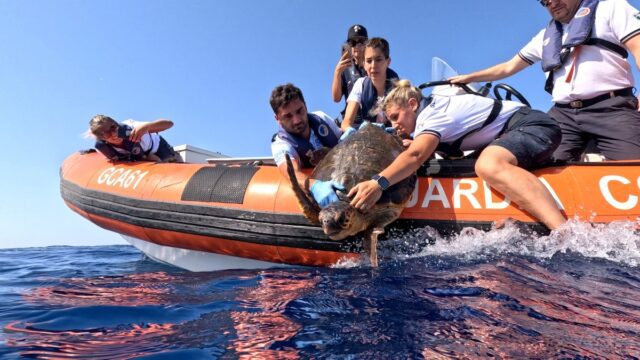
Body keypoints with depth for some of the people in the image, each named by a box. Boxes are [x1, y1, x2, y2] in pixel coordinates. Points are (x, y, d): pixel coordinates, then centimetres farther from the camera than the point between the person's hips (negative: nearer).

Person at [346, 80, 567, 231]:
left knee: (489, 166, -37)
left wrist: (378, 183, -48)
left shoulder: (430, 114, -18)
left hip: (533, 125, -11)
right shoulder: (434, 104, 12)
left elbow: (416, 156, -37)